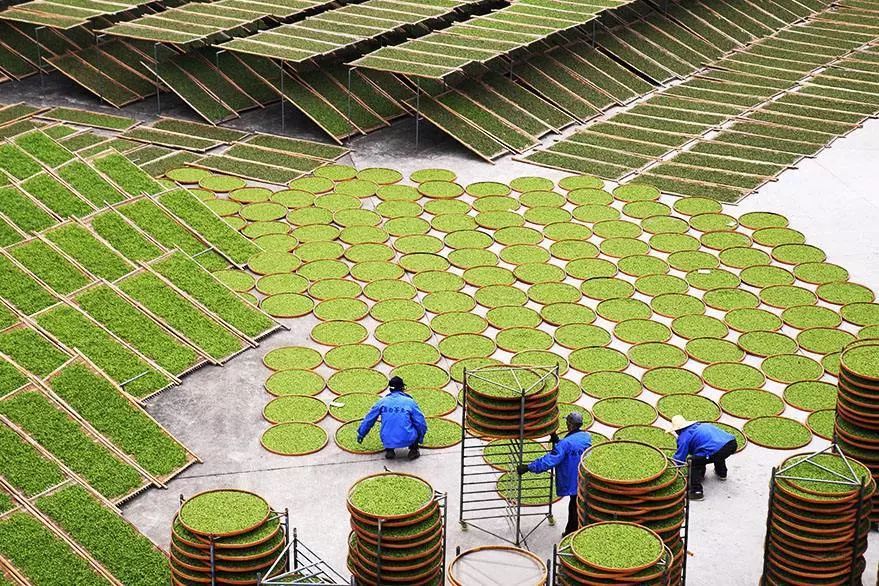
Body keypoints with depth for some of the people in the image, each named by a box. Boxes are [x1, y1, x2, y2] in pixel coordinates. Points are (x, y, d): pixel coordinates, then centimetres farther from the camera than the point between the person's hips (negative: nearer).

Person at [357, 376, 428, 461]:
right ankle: (413, 449, 15)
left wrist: (361, 434, 33)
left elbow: (369, 419, 17)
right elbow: (421, 423, 4)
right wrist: (420, 438, 22)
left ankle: (389, 450, 16)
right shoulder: (410, 401, 2)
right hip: (407, 440, -2)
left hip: (387, 441, 2)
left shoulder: (382, 402, 8)